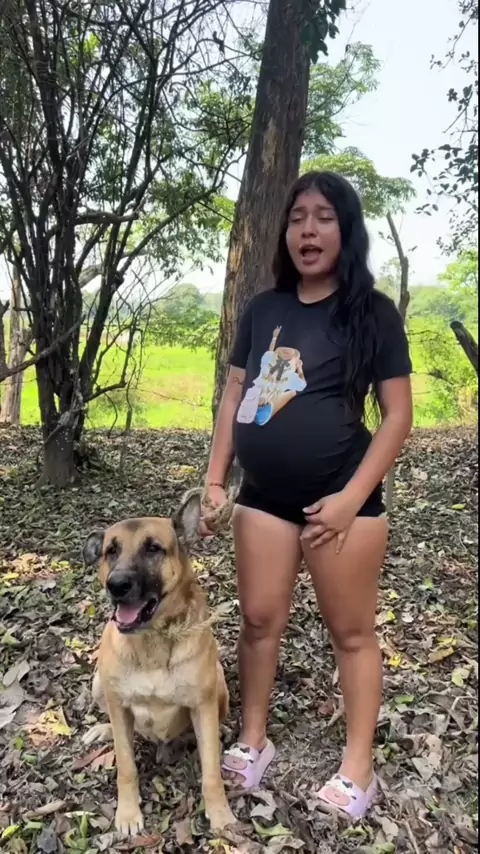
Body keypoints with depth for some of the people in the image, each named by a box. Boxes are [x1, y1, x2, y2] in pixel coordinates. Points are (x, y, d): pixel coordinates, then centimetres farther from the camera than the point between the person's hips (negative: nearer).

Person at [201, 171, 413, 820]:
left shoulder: (372, 312, -4)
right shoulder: (262, 310, 7)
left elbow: (397, 414, -6)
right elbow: (234, 396, 11)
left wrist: (352, 497, -14)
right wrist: (215, 480, 5)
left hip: (340, 498, -3)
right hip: (263, 496, 4)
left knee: (351, 630, 8)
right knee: (260, 620, 11)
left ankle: (359, 767, 24)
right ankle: (253, 741, 31)